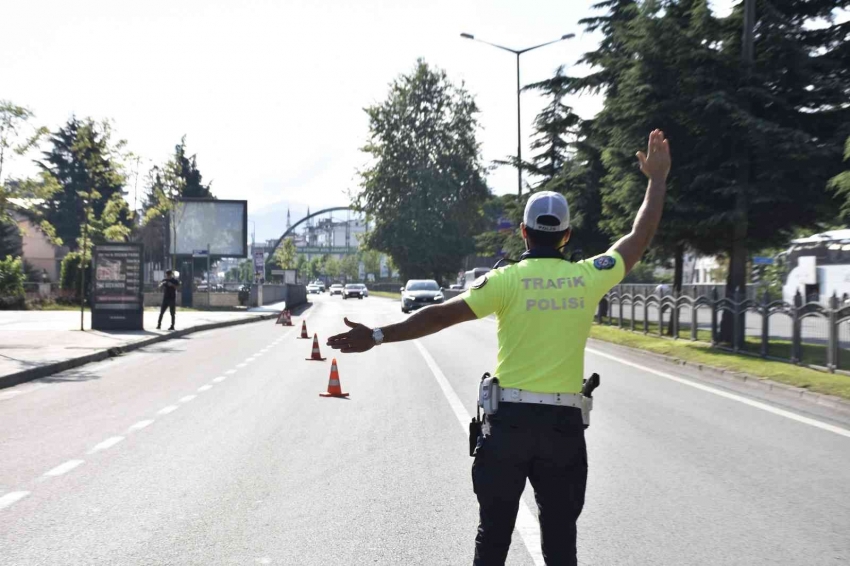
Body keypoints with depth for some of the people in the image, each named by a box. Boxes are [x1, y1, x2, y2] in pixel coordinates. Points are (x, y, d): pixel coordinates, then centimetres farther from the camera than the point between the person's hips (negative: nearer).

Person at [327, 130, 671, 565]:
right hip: (565, 423, 2)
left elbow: (441, 316, -12)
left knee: (494, 531, 10)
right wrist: (657, 179, 26)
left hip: (509, 418, -1)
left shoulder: (506, 280, -6)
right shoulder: (587, 277, 0)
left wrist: (377, 337, -9)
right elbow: (639, 239, 14)